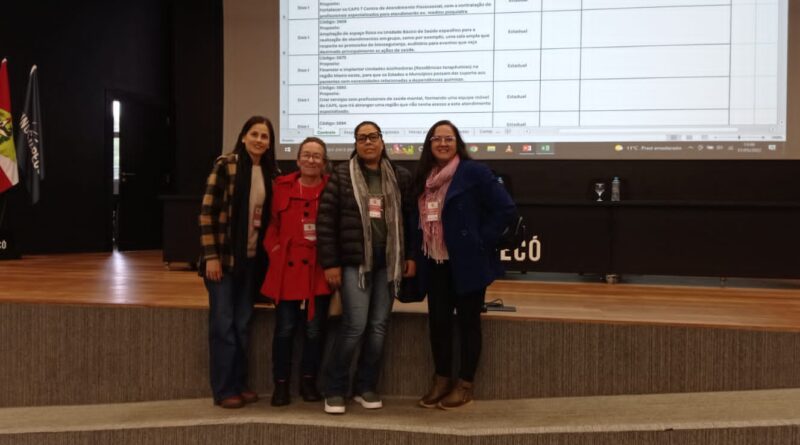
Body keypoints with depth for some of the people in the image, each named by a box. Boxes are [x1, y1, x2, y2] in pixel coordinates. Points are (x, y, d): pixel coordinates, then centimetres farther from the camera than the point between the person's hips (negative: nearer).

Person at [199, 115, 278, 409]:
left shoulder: (272, 173, 7)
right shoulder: (225, 165, -9)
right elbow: (207, 212, -11)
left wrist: (270, 254, 8)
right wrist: (211, 256, -14)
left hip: (253, 259, 5)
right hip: (224, 256, -5)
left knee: (242, 324, 12)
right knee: (222, 324, 0)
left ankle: (239, 384, 21)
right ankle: (224, 390, 8)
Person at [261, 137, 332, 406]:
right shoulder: (281, 187, 3)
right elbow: (270, 223, 8)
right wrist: (275, 249, -3)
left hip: (318, 271, 0)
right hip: (287, 268, 0)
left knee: (314, 329, 7)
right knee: (285, 328, 5)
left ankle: (308, 382, 24)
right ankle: (281, 384, 17)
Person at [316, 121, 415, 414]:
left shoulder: (400, 176, 8)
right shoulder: (341, 175, 0)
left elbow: (411, 217, 11)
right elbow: (326, 219, -3)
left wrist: (411, 256, 4)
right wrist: (330, 263, -6)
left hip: (389, 262, 3)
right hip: (355, 261, -3)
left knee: (379, 326, 5)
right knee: (355, 325, -10)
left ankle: (366, 387, 19)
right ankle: (335, 389, 4)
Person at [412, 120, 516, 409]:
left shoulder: (474, 172, -9)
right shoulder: (424, 177, 10)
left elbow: (506, 209, -13)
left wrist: (482, 242, -14)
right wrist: (415, 255, 8)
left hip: (467, 262, -6)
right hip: (435, 264, 6)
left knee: (467, 322, 2)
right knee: (438, 321, 7)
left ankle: (465, 386, 12)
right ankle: (441, 382, 19)